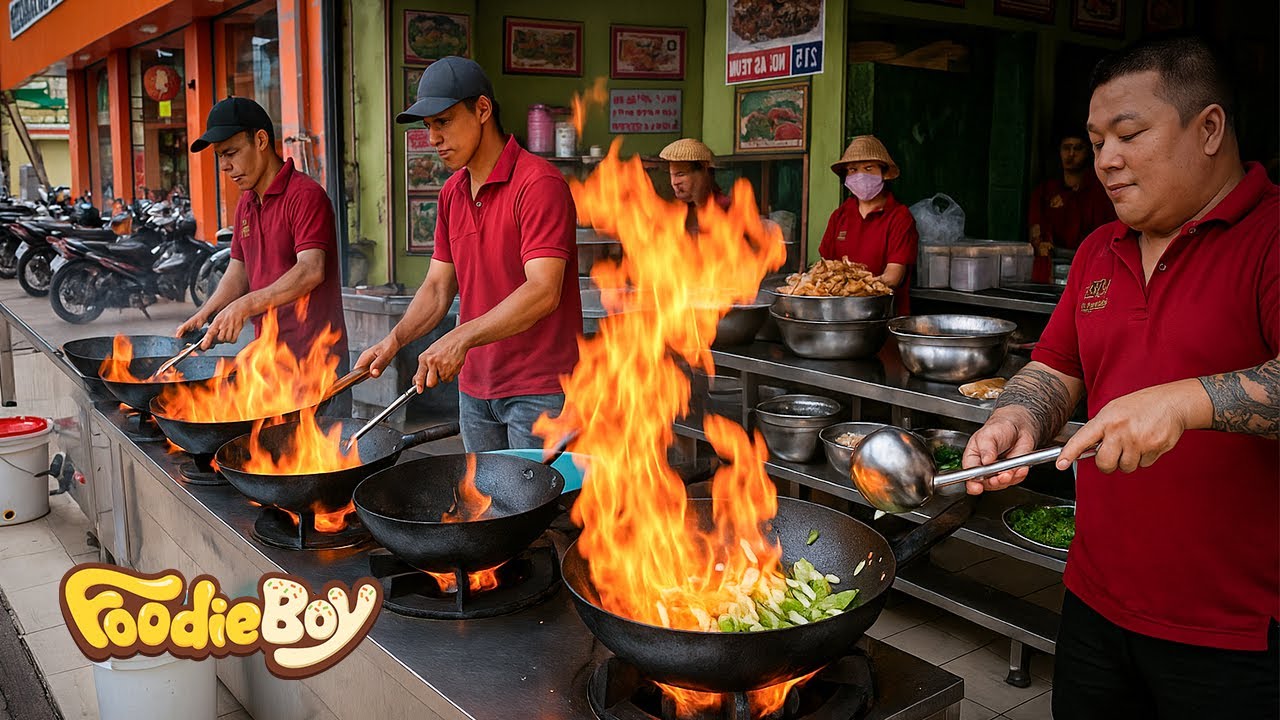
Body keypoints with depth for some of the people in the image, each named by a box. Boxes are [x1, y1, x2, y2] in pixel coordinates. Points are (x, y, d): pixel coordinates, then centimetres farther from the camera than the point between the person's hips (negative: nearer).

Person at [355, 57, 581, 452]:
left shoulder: (538, 183, -15)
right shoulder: (452, 193, 11)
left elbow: (543, 291, -25)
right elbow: (438, 287, 12)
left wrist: (461, 338, -33)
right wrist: (394, 340, -5)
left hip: (540, 389, -7)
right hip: (474, 387, 8)